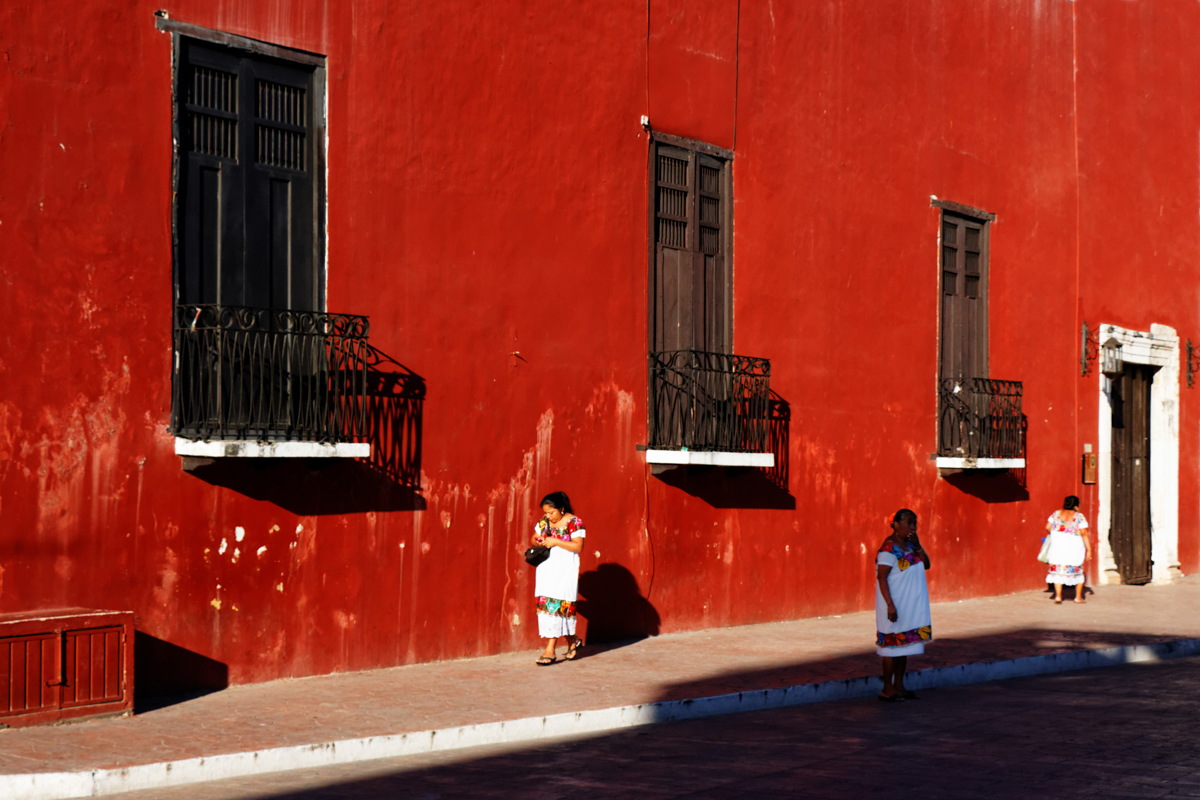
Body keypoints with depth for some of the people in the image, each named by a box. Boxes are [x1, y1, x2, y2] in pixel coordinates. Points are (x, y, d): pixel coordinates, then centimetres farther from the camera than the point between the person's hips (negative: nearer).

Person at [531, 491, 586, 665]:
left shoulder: (574, 522, -8)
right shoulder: (544, 521, 9)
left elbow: (578, 546, -15)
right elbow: (534, 538, 21)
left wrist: (555, 541, -19)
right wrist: (538, 541, -3)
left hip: (564, 570, -6)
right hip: (546, 569, 7)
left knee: (557, 605, -11)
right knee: (544, 604, 4)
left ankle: (550, 650, -11)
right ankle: (572, 641, 21)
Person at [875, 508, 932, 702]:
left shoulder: (909, 544, 8)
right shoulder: (889, 548, -18)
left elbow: (926, 564, 8)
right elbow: (881, 577, -20)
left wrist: (917, 546, -8)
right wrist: (890, 605, -25)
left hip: (911, 604, 9)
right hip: (896, 604, -9)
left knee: (904, 644, 13)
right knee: (893, 644, -3)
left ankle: (899, 685, 22)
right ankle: (887, 689, 5)